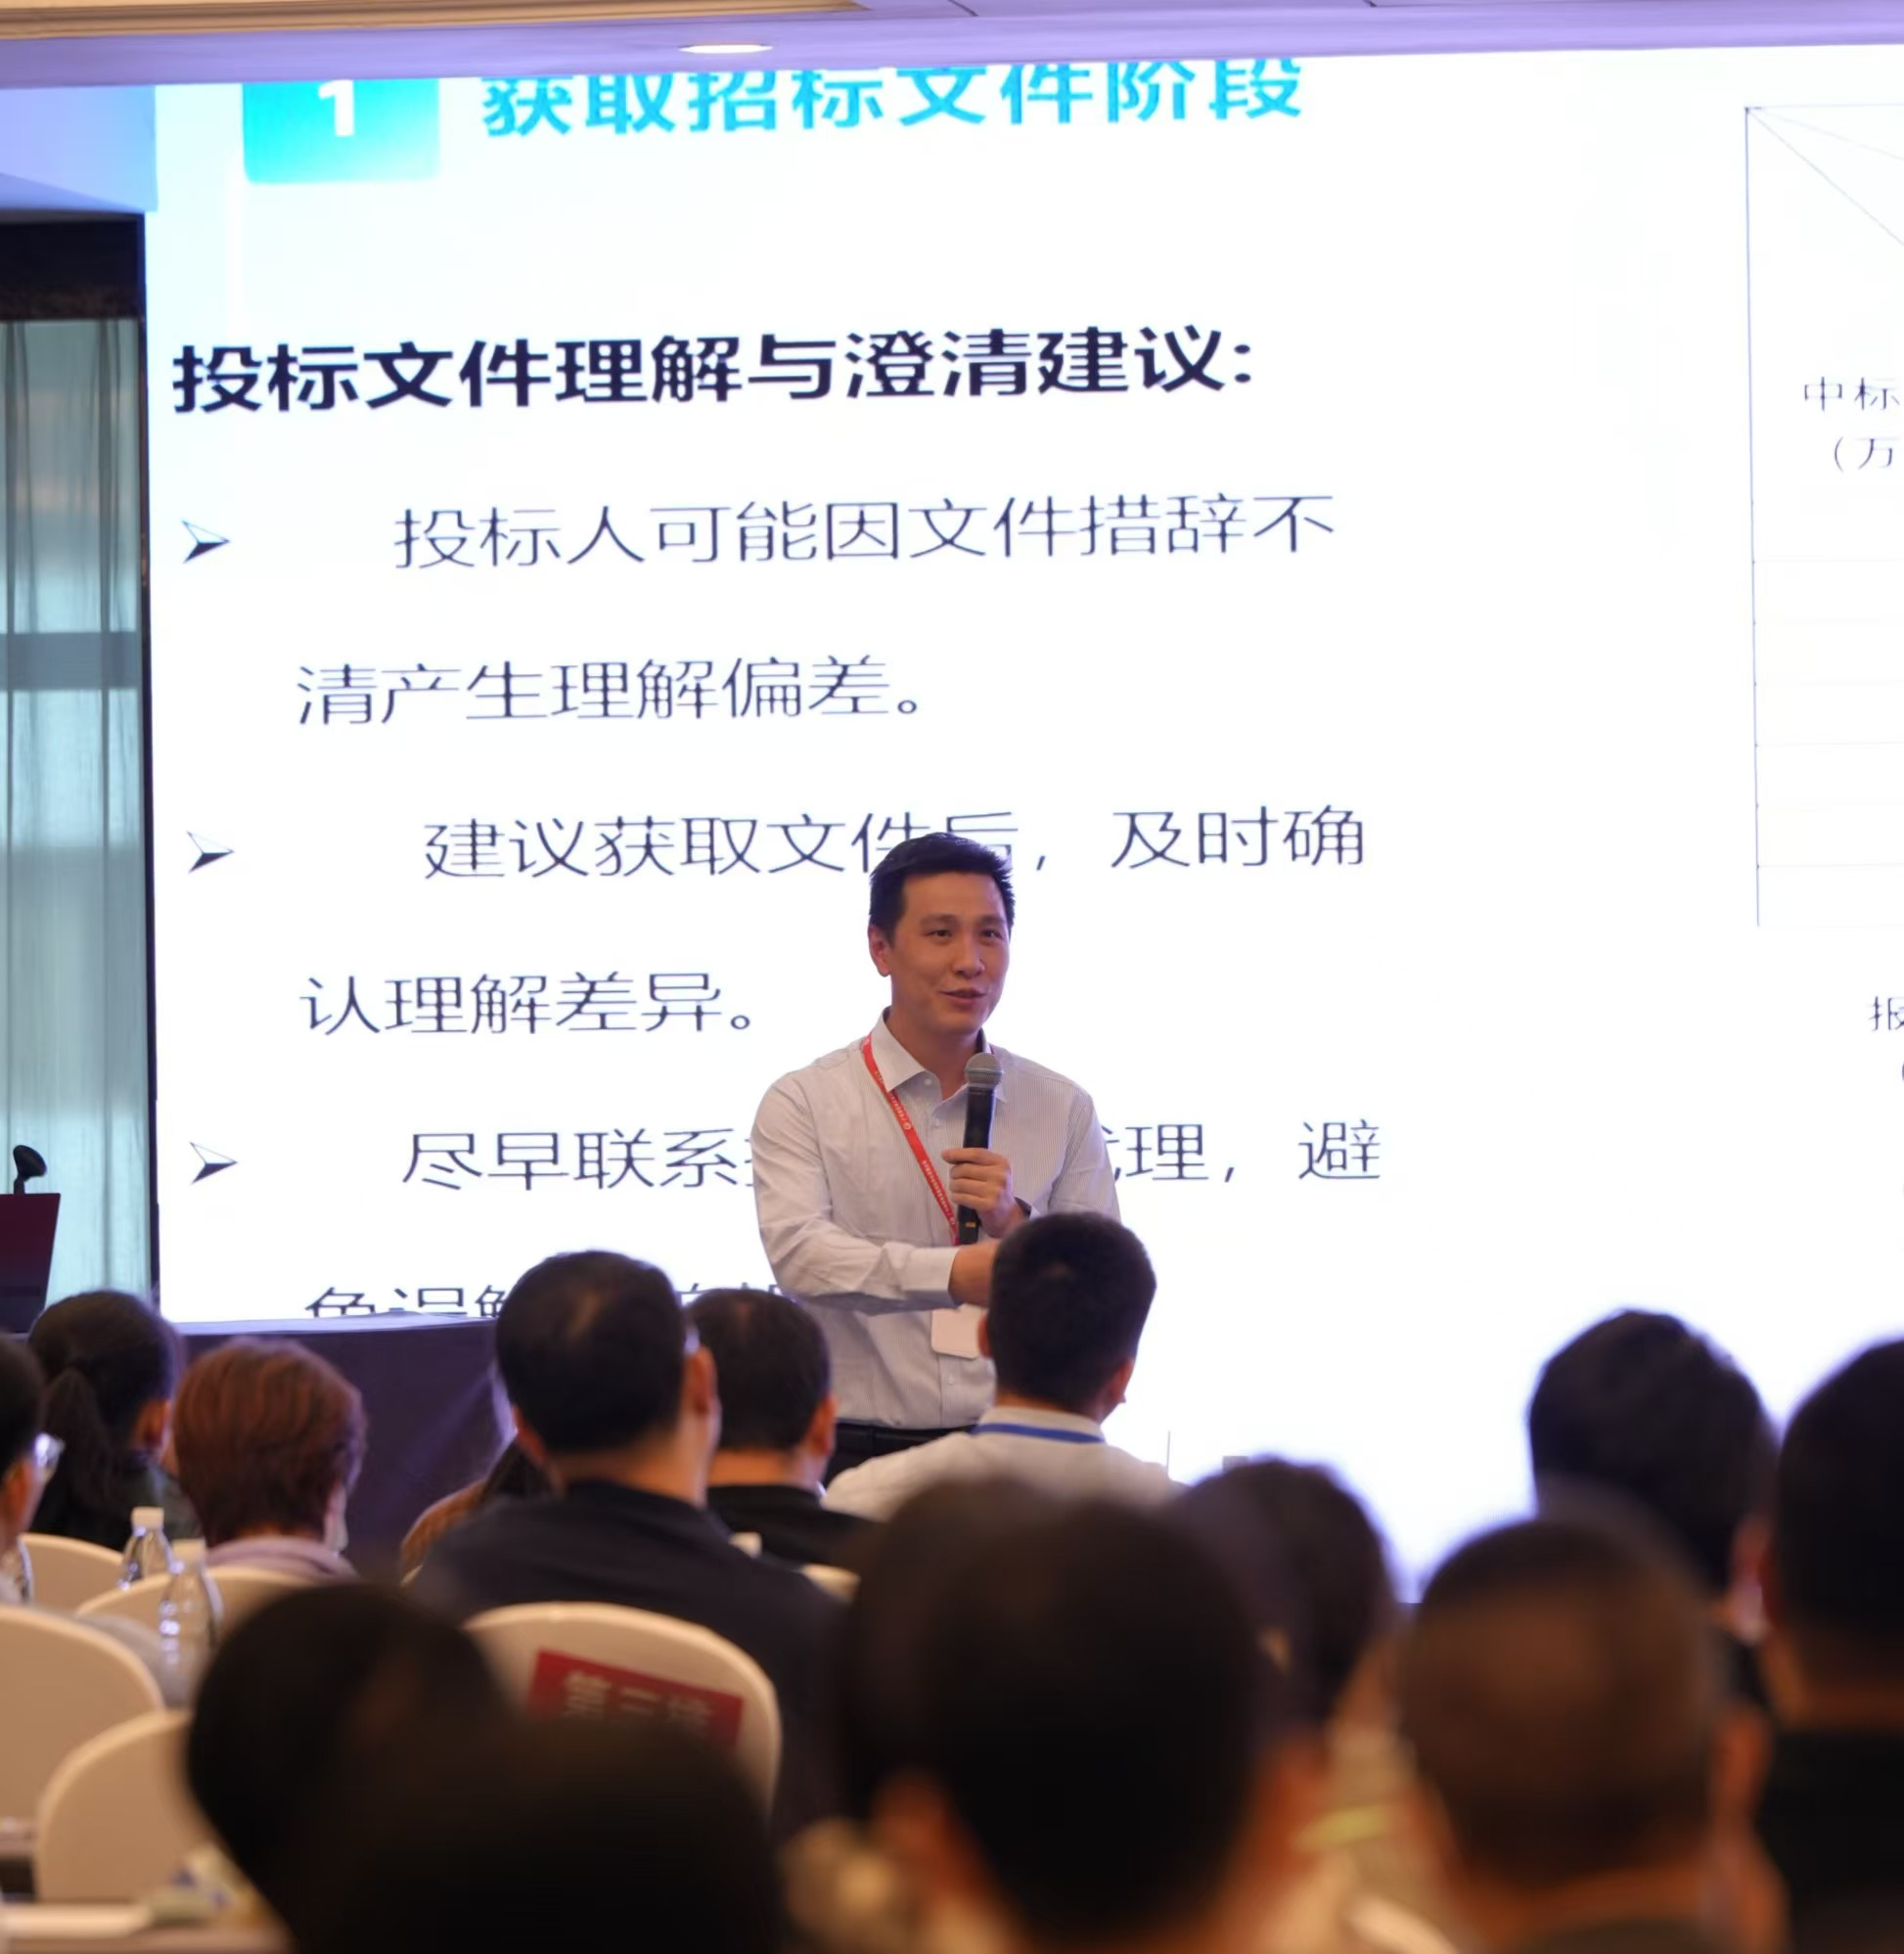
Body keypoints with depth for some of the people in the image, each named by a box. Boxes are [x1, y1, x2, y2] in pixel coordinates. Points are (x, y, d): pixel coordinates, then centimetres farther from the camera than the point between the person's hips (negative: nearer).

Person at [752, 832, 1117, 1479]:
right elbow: (797, 1250, -12)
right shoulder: (804, 1104, 5)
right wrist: (951, 1274, -25)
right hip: (862, 1451, -2)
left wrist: (1016, 1223, -8)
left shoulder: (1064, 1110, 13)